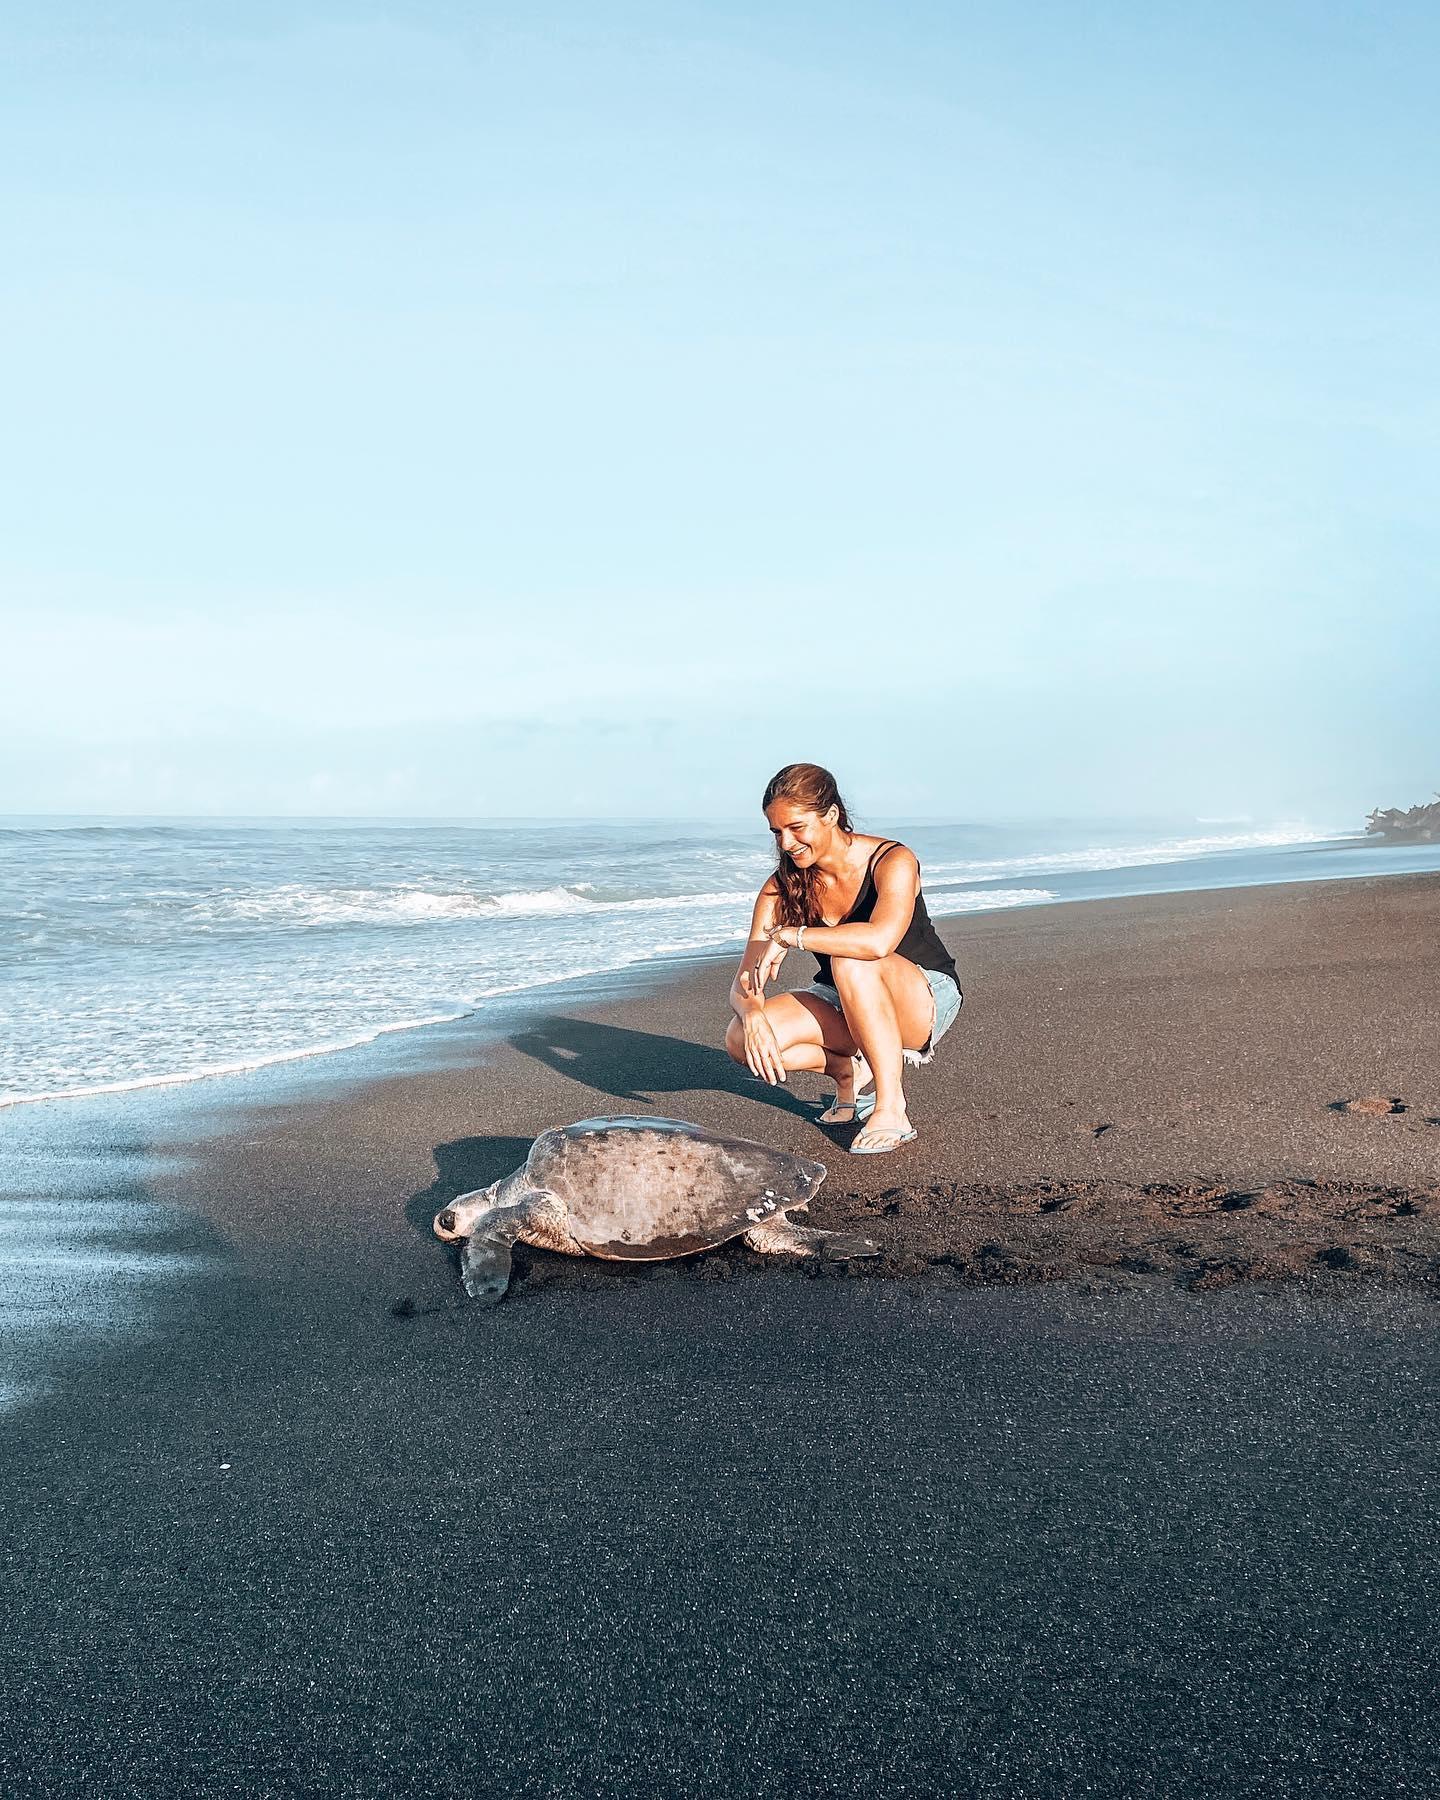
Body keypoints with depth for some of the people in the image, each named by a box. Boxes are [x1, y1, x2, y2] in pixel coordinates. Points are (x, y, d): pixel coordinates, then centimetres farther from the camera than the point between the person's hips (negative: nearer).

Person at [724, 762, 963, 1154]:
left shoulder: (893, 861, -21)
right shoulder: (781, 888, -7)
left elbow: (880, 941, -42)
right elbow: (744, 984, -12)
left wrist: (787, 936, -33)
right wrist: (752, 1014, -36)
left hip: (927, 1003, -4)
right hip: (842, 1006, 5)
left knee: (851, 959, -38)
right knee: (741, 1038, -22)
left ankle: (891, 1107, -30)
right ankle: (850, 1071, -1)